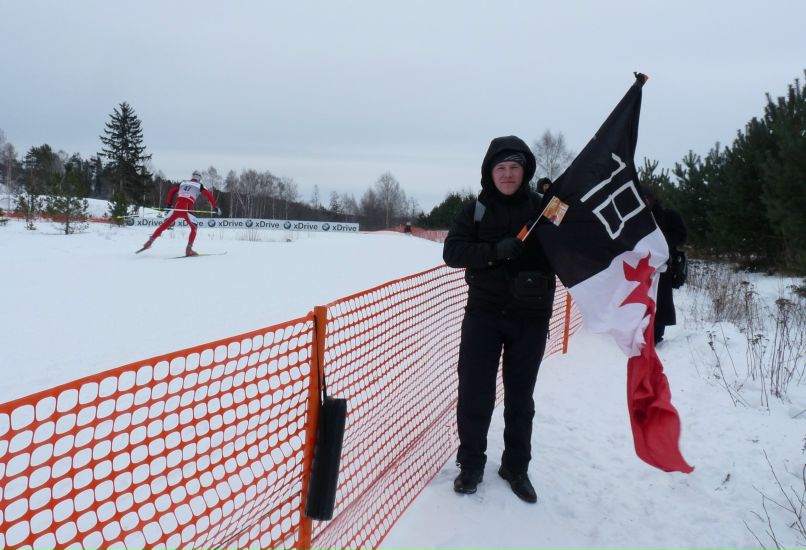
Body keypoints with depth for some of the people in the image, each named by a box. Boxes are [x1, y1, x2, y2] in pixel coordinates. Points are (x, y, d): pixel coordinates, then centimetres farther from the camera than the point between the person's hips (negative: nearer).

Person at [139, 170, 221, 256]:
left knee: (164, 225, 14)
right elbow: (209, 195, 3)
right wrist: (216, 207, 4)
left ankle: (150, 241, 12)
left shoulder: (183, 183, 24)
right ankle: (189, 249, 1)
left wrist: (169, 205, 29)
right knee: (193, 228, 13)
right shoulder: (199, 186, 13)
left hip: (177, 207, 3)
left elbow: (171, 191, 24)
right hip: (186, 209, -3)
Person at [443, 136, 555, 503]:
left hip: (530, 317, 0)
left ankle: (516, 467, 30)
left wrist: (539, 278, -19)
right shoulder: (476, 209, -1)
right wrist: (495, 250, -24)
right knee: (474, 391, 4)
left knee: (520, 395, 12)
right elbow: (452, 251, -10)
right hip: (484, 313, 0)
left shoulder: (542, 207, -2)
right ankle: (471, 464, 24)